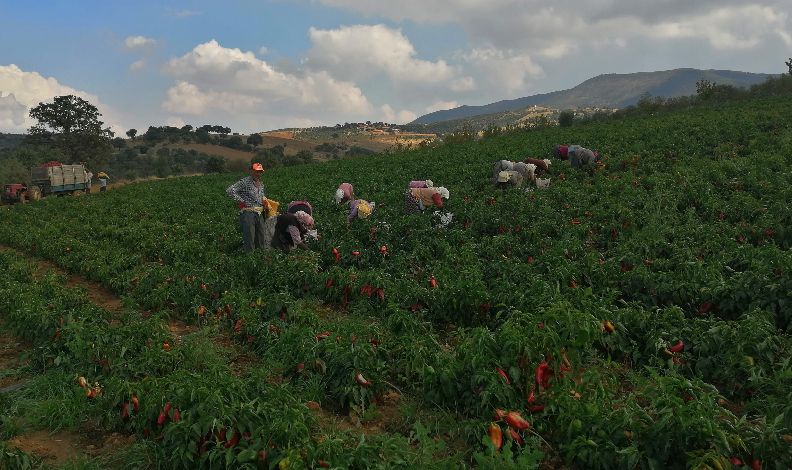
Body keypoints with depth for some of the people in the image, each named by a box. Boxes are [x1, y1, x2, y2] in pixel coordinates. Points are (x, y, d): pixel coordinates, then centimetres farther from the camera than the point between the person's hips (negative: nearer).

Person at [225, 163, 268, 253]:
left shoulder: (261, 184, 16)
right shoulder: (244, 182, -7)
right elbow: (229, 191, -15)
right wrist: (241, 201, -12)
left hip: (259, 215, 8)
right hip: (248, 214, -7)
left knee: (261, 240, 9)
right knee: (249, 239, -7)